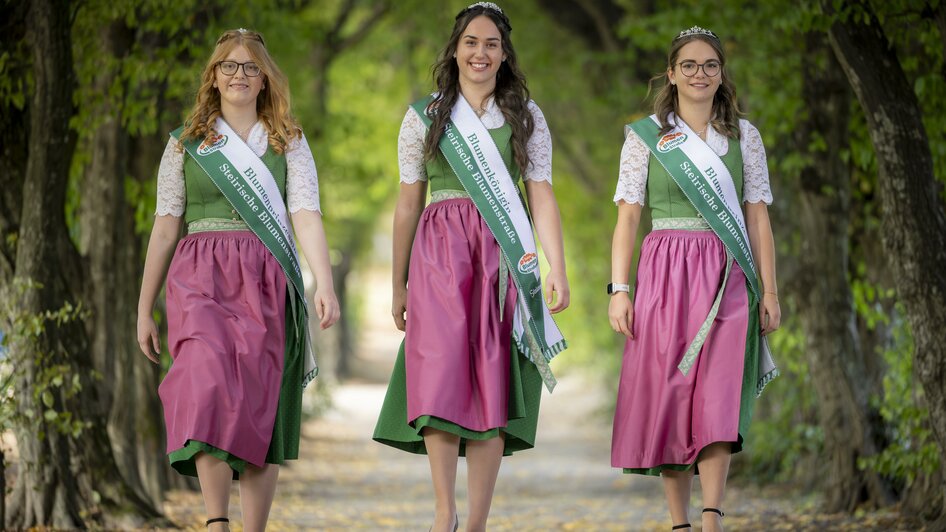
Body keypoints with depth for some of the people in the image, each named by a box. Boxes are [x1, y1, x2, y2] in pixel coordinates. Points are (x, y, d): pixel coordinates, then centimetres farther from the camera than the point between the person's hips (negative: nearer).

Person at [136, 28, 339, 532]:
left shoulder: (289, 143, 12)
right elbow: (165, 229, 13)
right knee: (208, 383, -23)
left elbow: (306, 214, -1)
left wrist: (325, 283, -16)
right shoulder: (185, 145, 13)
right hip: (201, 277, -1)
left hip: (266, 282, 1)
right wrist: (144, 310, 10)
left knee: (260, 405, -3)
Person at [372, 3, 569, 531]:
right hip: (439, 251, -1)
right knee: (441, 373, -15)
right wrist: (398, 285, 10)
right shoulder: (425, 116, 10)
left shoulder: (527, 116, 11)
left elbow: (542, 196, 7)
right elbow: (408, 203, 11)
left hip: (503, 257, 1)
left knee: (493, 384, -3)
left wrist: (557, 268, -5)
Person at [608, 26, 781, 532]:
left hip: (726, 277, 0)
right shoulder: (645, 135, 7)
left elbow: (758, 216, 10)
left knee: (718, 396, -12)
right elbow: (627, 216, 4)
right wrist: (619, 289, -5)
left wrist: (769, 290, 4)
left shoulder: (744, 136, 11)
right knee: (667, 394, -2)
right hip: (664, 273, 0)